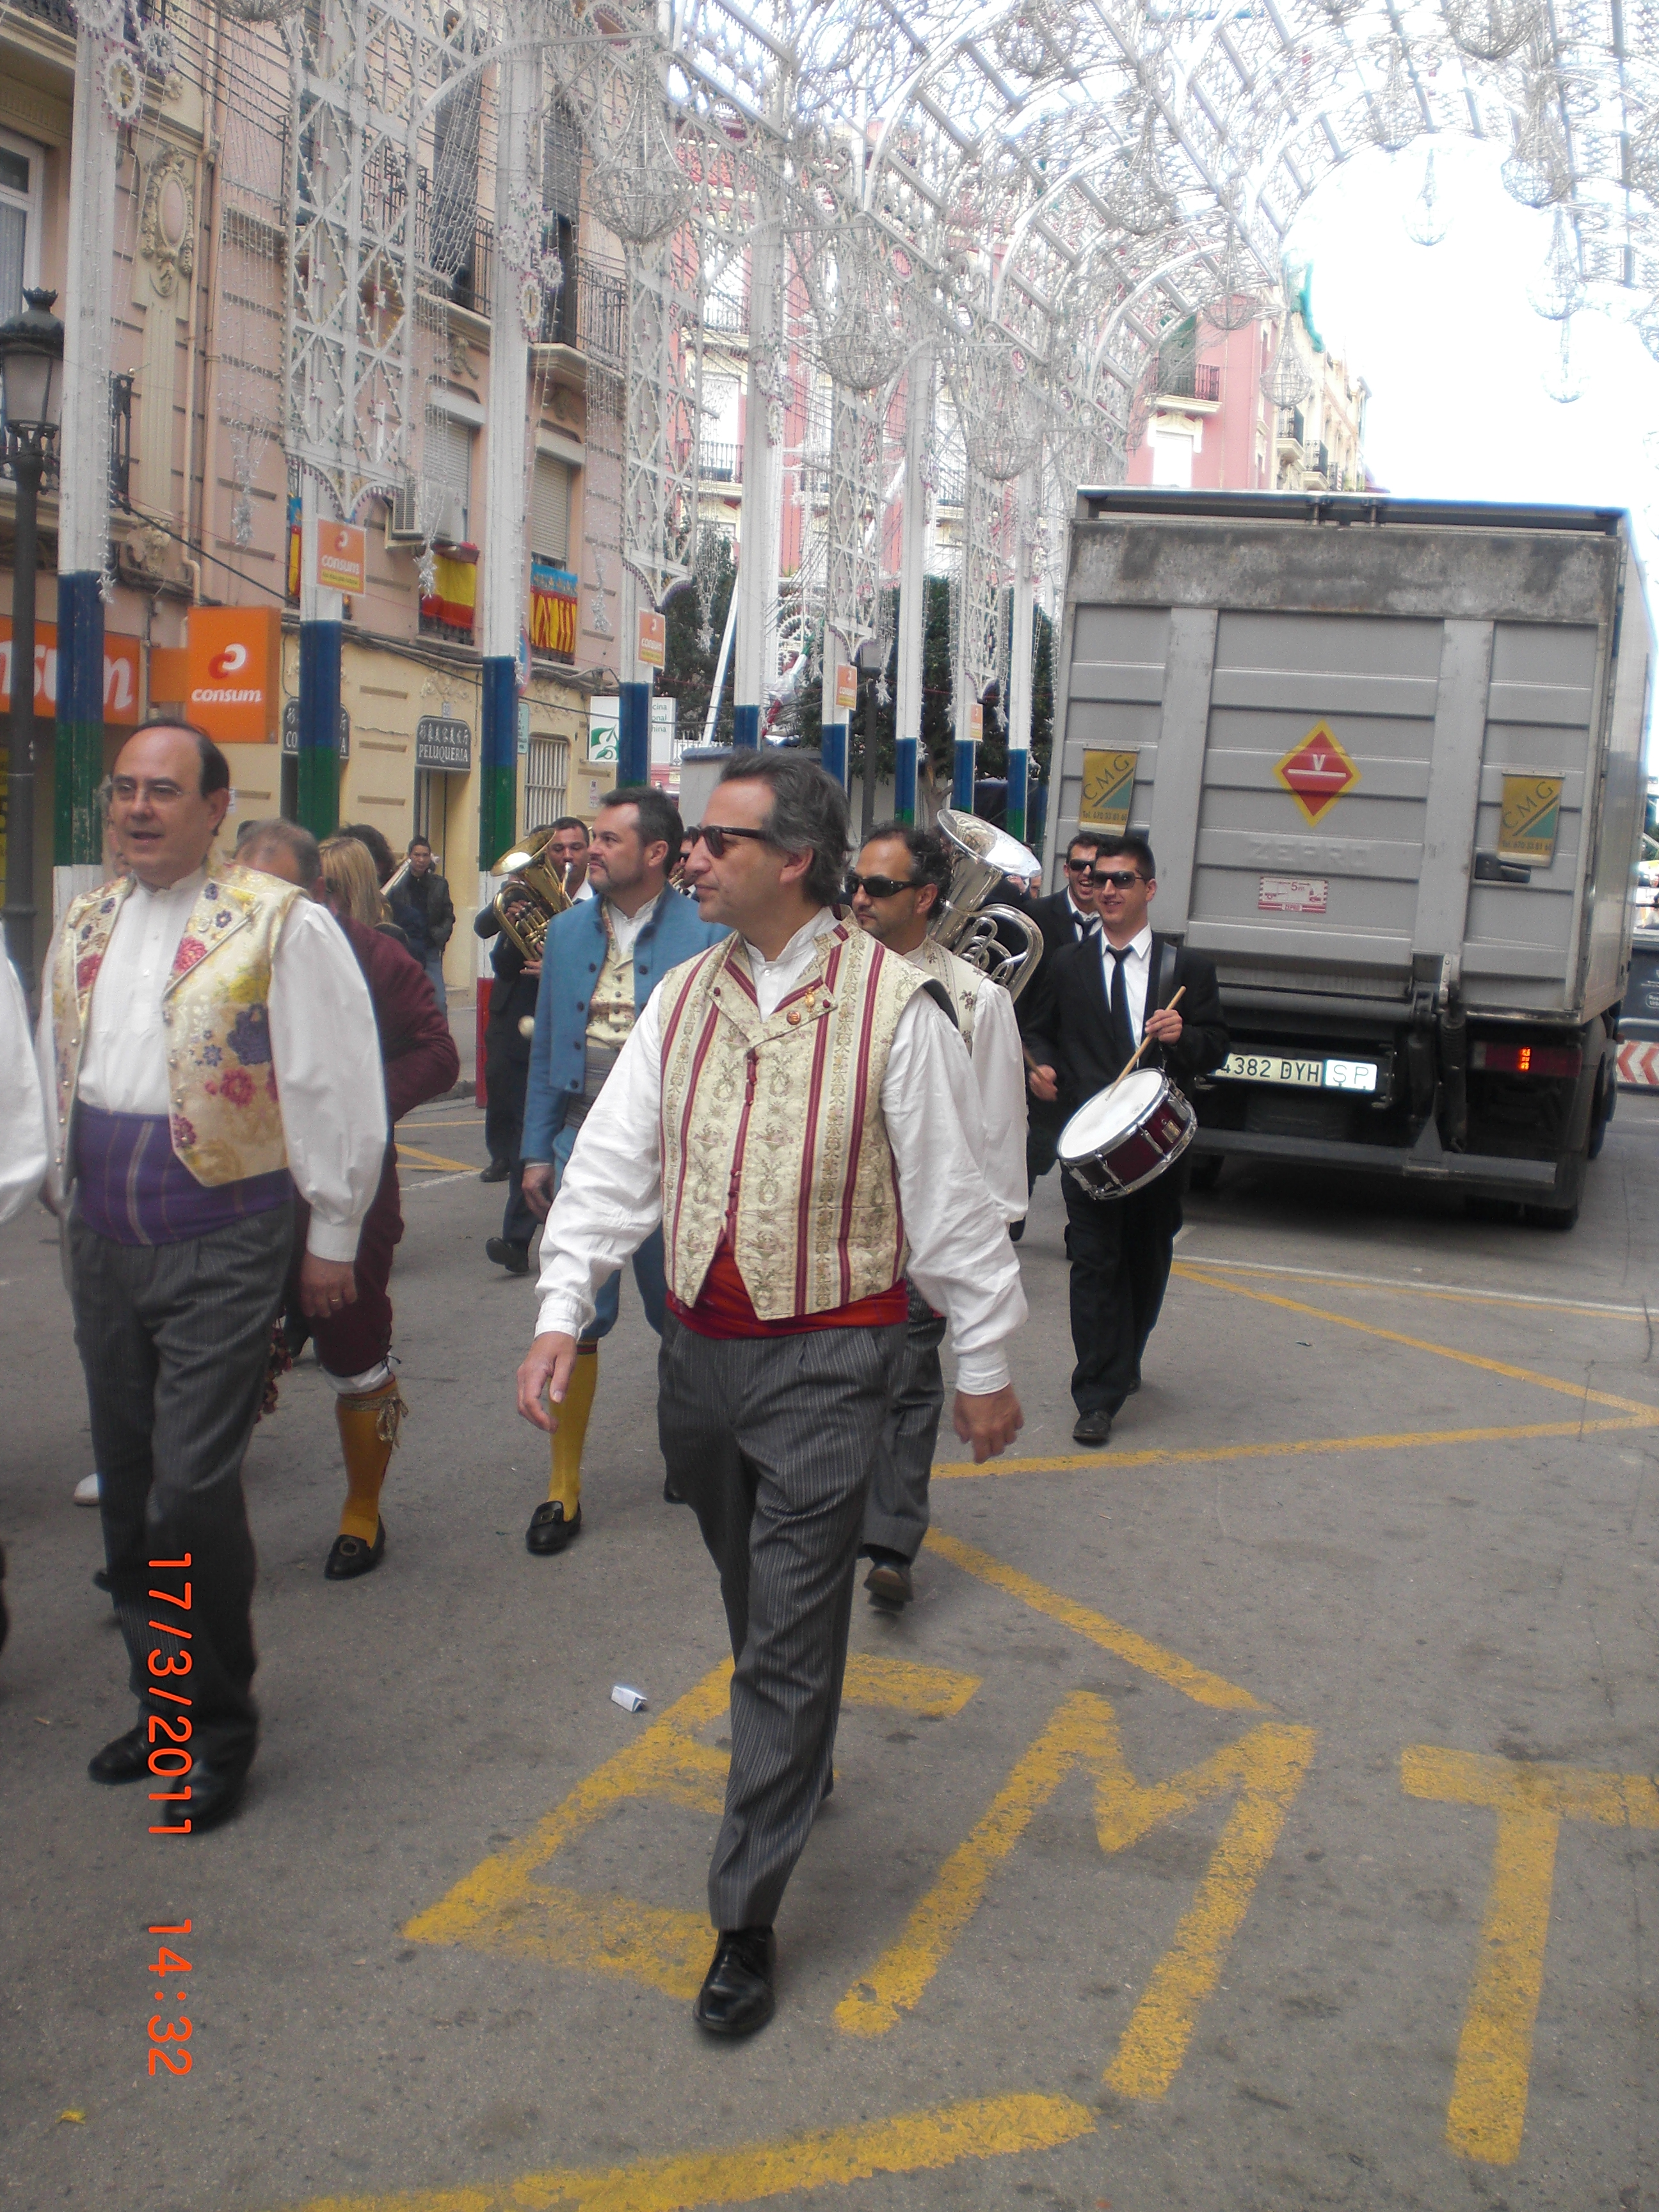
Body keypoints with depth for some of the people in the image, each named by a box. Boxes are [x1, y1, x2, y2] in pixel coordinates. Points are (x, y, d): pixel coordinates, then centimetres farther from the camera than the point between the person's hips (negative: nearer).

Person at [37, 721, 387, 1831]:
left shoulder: (282, 925, -9)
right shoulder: (85, 926, 11)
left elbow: (338, 1086, -8)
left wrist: (333, 1236, -6)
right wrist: (71, 1199, 20)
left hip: (221, 1247, -6)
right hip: (105, 1240, 6)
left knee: (193, 1491, -8)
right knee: (128, 1486, 13)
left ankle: (220, 1727, 11)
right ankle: (162, 1700, 29)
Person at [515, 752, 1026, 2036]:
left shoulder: (891, 1003, -11)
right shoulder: (683, 999, 5)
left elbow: (950, 1192, -7)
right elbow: (615, 1159, 2)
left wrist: (984, 1363, -3)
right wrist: (562, 1313, -8)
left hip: (828, 1359, -5)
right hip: (700, 1345, 6)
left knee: (789, 1639, -2)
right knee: (755, 1605, 22)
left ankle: (746, 1919, 8)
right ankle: (802, 1762, 49)